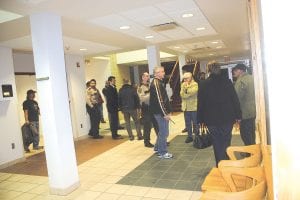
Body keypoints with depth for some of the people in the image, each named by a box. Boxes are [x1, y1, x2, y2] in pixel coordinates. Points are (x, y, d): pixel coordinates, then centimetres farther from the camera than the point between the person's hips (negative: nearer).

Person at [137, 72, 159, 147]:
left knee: (157, 125, 12)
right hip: (146, 108, -7)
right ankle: (147, 142, 16)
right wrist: (151, 94, -25)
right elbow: (143, 98, -21)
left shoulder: (150, 85, 14)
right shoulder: (140, 87, -8)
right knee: (147, 126, 2)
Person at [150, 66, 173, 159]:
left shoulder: (159, 82, 16)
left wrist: (167, 111, 19)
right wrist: (165, 113, -22)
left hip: (162, 111, 10)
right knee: (164, 132, -2)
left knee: (162, 131, 20)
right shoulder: (155, 83, -17)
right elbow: (159, 100, -23)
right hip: (160, 112, -10)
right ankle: (162, 152, 10)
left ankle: (158, 148, 34)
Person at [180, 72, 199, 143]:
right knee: (187, 123, 11)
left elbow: (192, 92, -22)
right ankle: (189, 136, 22)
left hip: (194, 107, -5)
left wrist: (187, 87, -11)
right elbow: (182, 94, -1)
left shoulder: (195, 84, -6)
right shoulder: (183, 85, 10)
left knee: (195, 123, 3)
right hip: (186, 107, 5)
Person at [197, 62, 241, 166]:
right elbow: (235, 99, -2)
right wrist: (238, 115, 4)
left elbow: (201, 103, -2)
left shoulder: (205, 84, -4)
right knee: (226, 141, 13)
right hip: (227, 118, 1)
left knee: (217, 143, 10)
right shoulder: (227, 82, -3)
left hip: (211, 119, 0)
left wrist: (201, 119, 5)